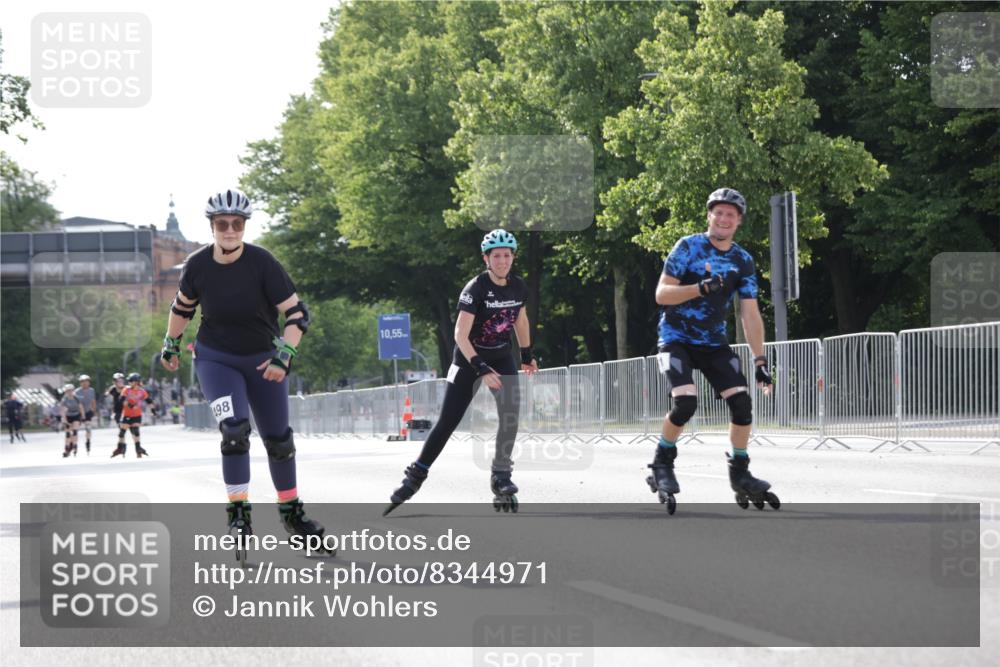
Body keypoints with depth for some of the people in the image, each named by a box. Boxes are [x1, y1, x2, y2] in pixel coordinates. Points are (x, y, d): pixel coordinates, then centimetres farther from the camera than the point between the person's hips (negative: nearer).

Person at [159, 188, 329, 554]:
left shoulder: (262, 263, -20)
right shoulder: (197, 266, -13)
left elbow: (296, 313, -18)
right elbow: (182, 306, 8)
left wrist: (284, 356, -29)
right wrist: (171, 344, 17)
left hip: (262, 360, 1)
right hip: (215, 359, 0)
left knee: (278, 439, 8)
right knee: (234, 429, -22)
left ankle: (291, 511, 28)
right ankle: (238, 513, -13)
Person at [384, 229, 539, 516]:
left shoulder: (518, 287, -3)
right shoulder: (475, 288, -21)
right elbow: (460, 335, -26)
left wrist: (527, 355, 18)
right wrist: (482, 369, -33)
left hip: (501, 357, 4)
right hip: (469, 358, -4)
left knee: (510, 413, -16)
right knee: (447, 422, -5)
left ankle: (501, 476, -2)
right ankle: (415, 477, 6)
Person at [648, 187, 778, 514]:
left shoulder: (743, 261, 2)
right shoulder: (688, 247, -9)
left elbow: (750, 315, 2)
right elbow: (661, 294, -15)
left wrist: (760, 360, -5)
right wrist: (702, 288, -30)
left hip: (714, 342, 4)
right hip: (677, 339, -4)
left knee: (742, 402, -11)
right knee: (686, 402, -24)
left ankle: (740, 474, 6)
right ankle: (662, 464, -1)